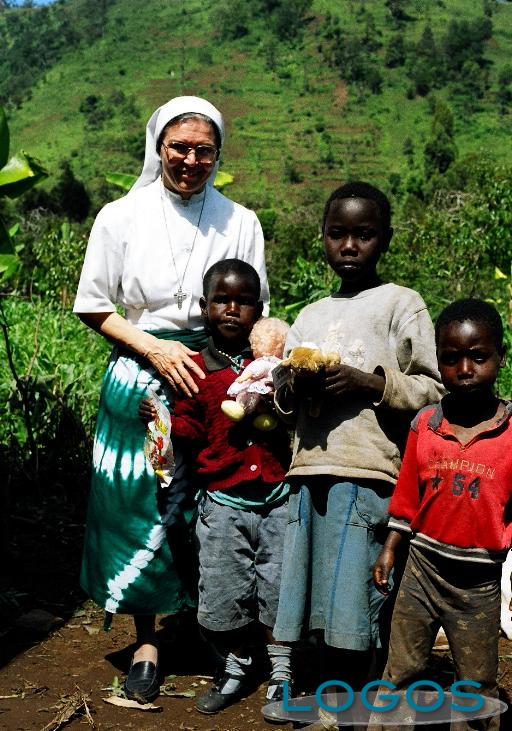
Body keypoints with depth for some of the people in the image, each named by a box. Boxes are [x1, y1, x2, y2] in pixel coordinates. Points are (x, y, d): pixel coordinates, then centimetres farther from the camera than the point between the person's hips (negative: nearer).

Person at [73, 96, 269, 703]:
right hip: (140, 379, 0)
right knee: (140, 509, 1)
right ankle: (147, 641, 18)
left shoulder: (240, 222, 5)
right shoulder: (121, 218, 1)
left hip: (215, 379, 1)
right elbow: (94, 308, 2)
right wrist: (155, 349, -11)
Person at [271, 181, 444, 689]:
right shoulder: (310, 316, 20)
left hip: (366, 474, -5)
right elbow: (283, 400, 24)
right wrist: (293, 389, 2)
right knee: (319, 603, 7)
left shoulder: (401, 304, 4)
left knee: (351, 607, -4)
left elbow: (431, 390, -2)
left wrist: (367, 382, -14)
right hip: (308, 472, 5)